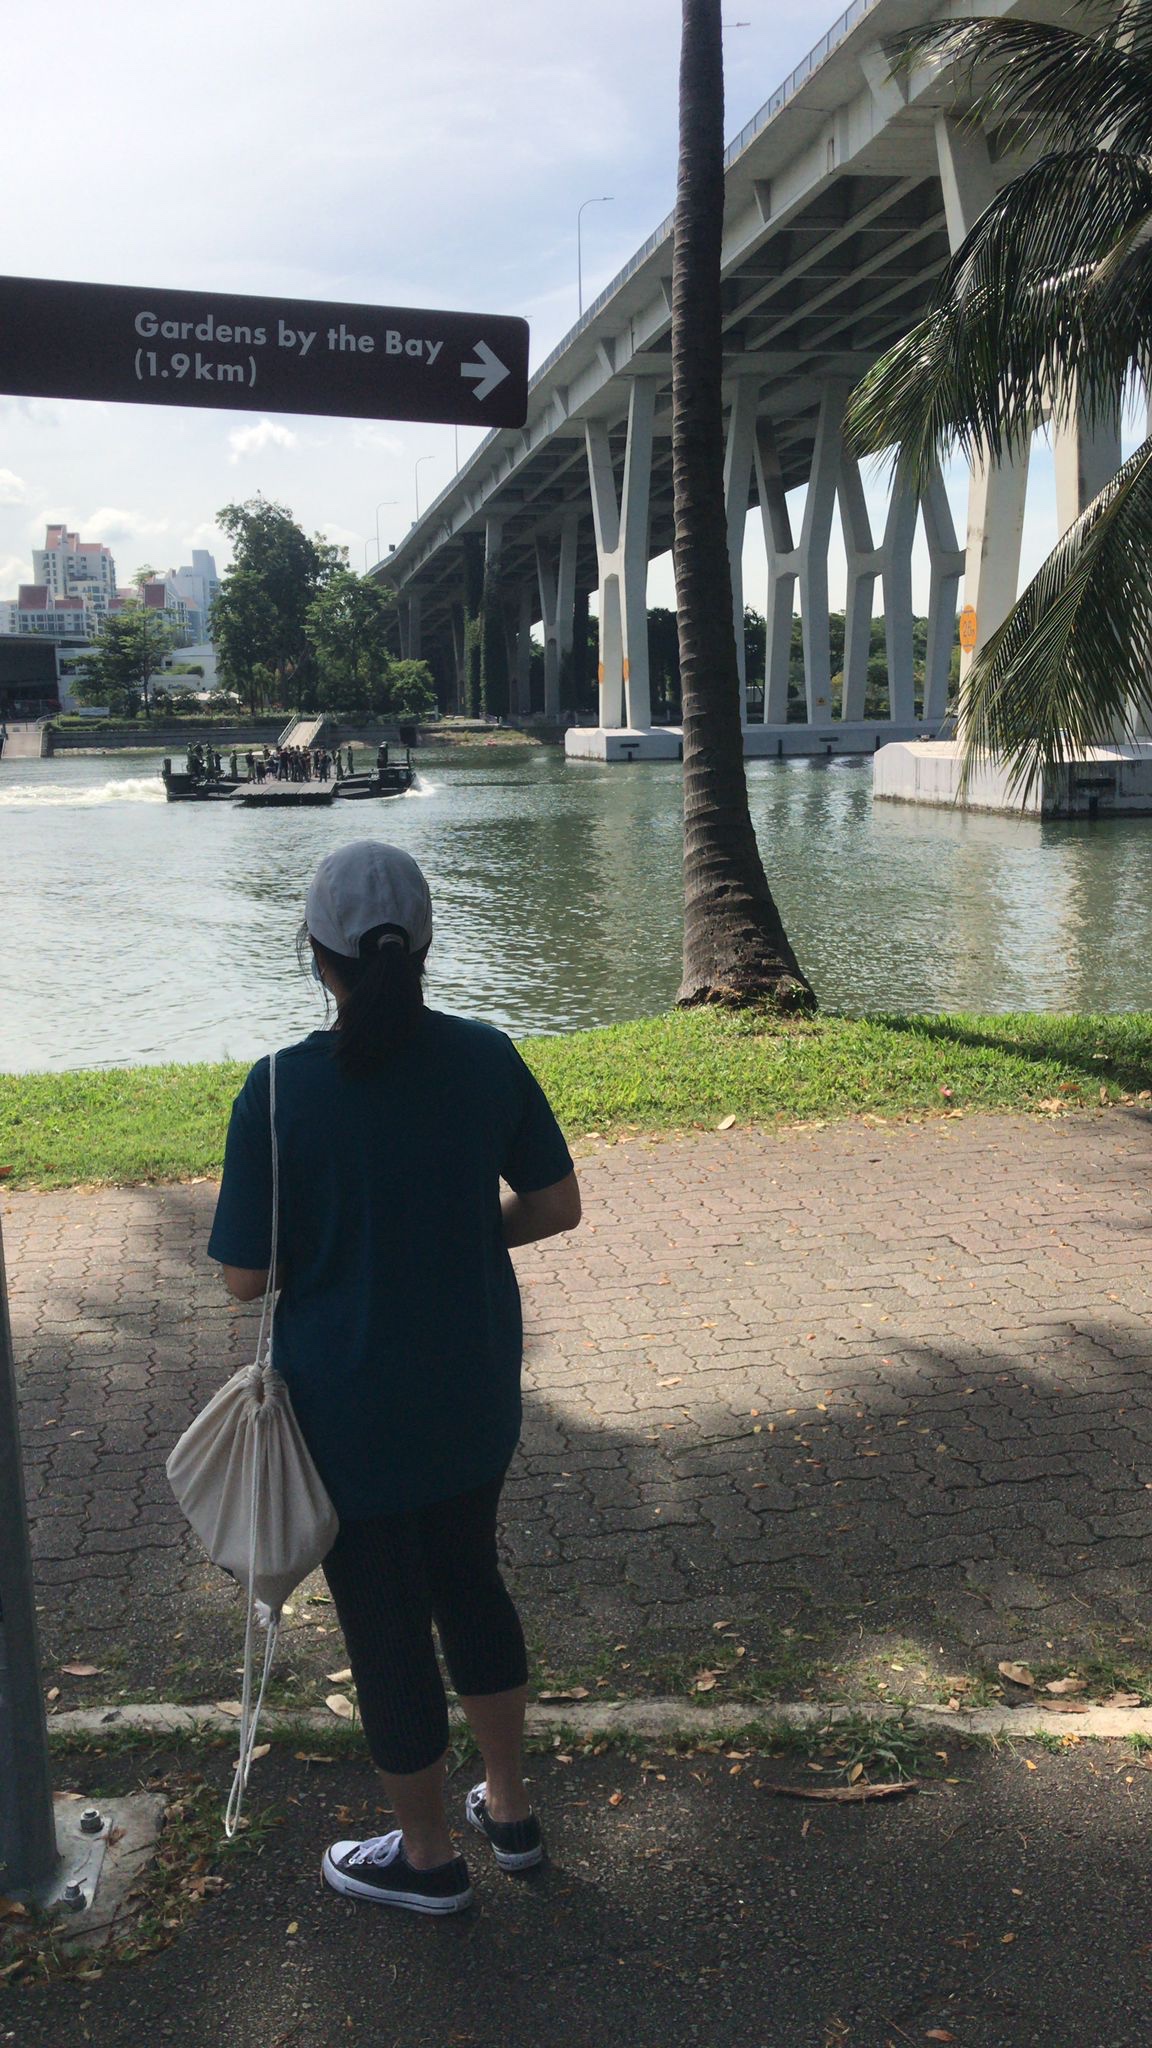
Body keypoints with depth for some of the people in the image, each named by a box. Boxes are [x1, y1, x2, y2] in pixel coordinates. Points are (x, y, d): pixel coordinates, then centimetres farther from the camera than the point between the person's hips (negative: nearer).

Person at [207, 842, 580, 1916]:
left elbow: (246, 1274, -15)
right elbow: (556, 1206, -1)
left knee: (386, 1623, 15)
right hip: (473, 1390, 4)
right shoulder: (487, 1058, -9)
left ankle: (427, 1857, 36)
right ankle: (509, 1807, 42)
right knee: (470, 1579, 25)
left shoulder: (281, 1088, -20)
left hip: (350, 1405, -4)